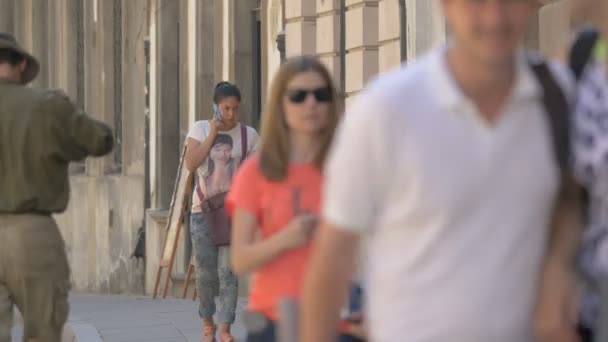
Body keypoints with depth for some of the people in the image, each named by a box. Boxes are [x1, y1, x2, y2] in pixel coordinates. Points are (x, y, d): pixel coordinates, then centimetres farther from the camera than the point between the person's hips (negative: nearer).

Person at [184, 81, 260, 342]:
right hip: (203, 211, 0)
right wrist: (213, 134, -14)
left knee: (228, 271, -8)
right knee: (205, 272, 2)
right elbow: (191, 163, -13)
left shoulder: (248, 135, 1)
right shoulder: (200, 129, 1)